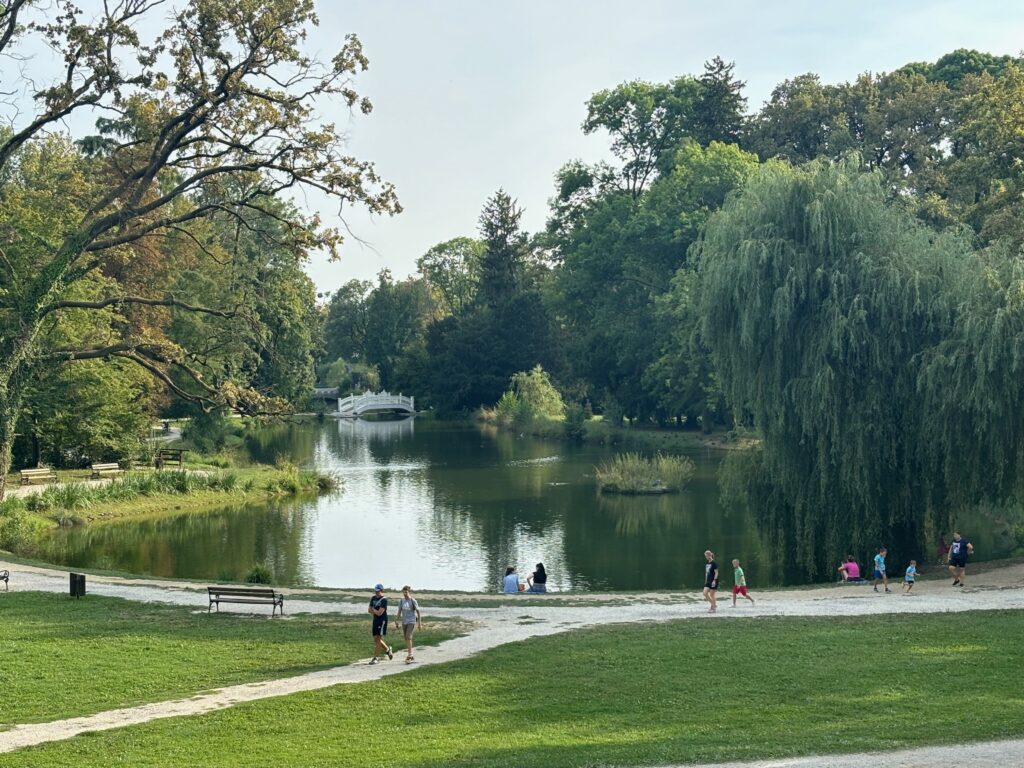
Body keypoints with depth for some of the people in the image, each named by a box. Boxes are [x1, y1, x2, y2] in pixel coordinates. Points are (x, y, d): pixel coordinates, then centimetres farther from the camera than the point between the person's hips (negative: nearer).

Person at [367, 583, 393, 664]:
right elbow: (369, 610, 12)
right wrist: (375, 612, -5)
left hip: (382, 620, -7)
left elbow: (379, 613, -18)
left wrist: (373, 610, -2)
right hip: (375, 620, 7)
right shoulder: (373, 598, 9)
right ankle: (387, 649, 30)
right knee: (376, 639, 9)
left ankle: (376, 657, -5)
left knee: (378, 639, -8)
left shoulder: (384, 600, -13)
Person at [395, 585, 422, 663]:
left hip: (411, 622, -5)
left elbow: (418, 612, -4)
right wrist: (397, 621, 8)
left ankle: (409, 654, -15)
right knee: (406, 638, 10)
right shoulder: (401, 601, 4)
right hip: (404, 622, 5)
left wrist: (419, 623, -4)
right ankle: (410, 655, 22)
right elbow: (399, 611, 11)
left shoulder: (413, 601, -8)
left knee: (408, 637, -18)